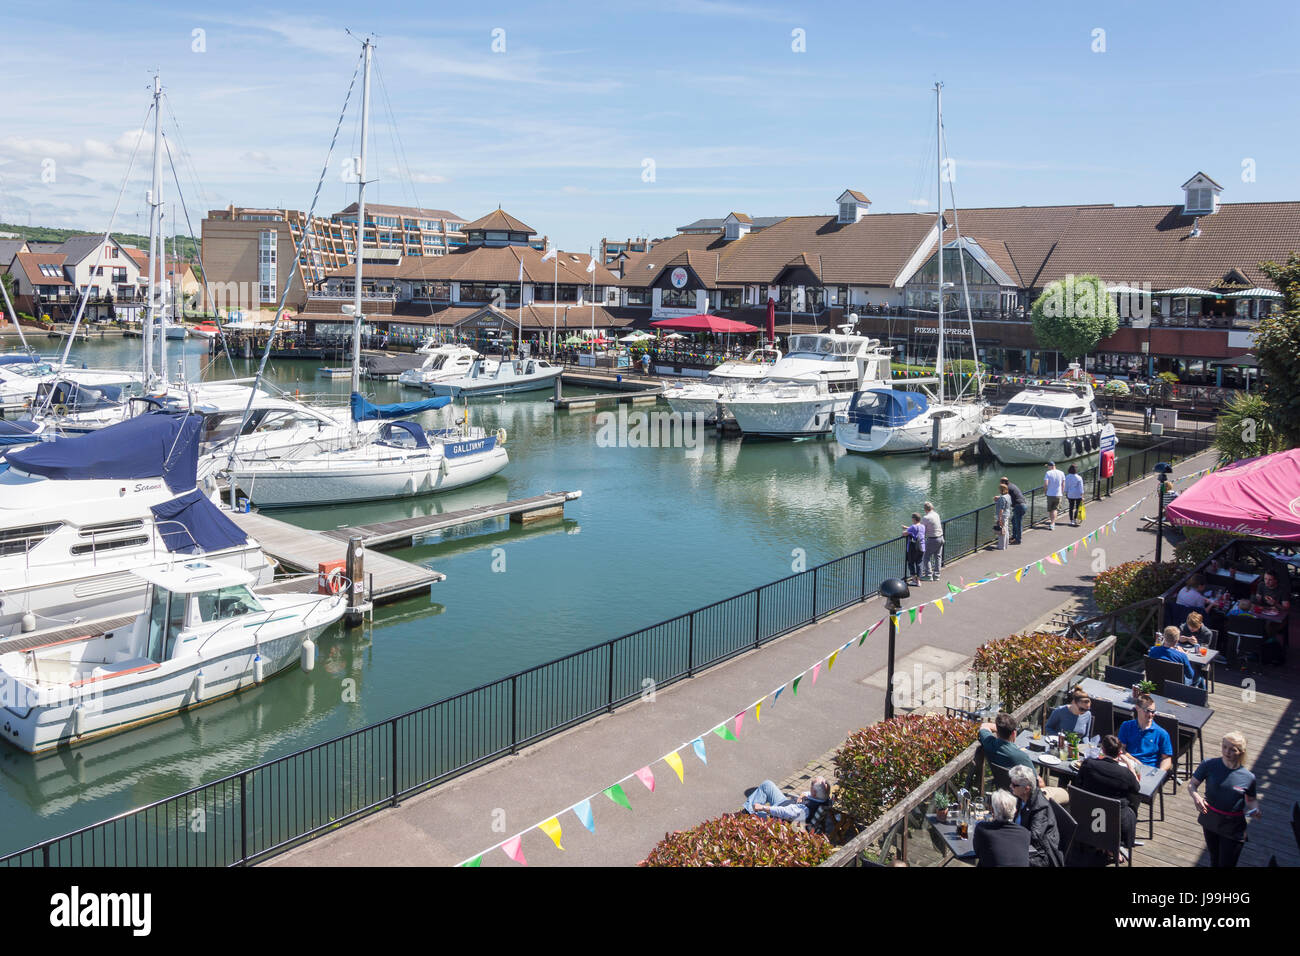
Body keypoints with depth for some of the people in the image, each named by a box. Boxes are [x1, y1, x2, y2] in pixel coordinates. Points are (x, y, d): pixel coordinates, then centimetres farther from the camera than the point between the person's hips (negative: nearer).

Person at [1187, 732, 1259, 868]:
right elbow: (1191, 784, -5)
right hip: (1210, 821, 1)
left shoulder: (1248, 777, -11)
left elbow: (1251, 799, 6)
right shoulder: (1209, 765, -12)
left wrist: (1255, 810, -15)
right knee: (1214, 858, 22)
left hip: (1233, 828, -1)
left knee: (1226, 863, 4)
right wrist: (1195, 796, -26)